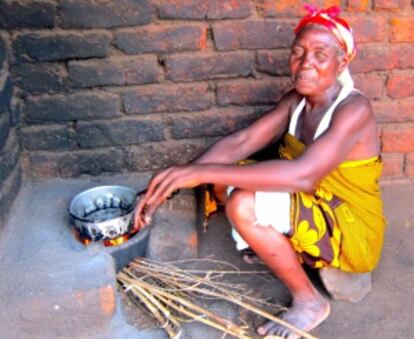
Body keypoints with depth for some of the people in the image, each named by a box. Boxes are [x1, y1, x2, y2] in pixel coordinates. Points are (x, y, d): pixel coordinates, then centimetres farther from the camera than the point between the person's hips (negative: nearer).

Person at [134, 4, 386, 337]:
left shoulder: (354, 109, -24)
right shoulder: (295, 101, -1)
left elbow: (302, 175, -39)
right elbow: (239, 142, -10)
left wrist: (202, 172, -40)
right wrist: (174, 181, -24)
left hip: (354, 234, -7)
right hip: (311, 211, 7)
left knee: (245, 206, -30)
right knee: (225, 177, -4)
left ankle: (309, 301, -8)